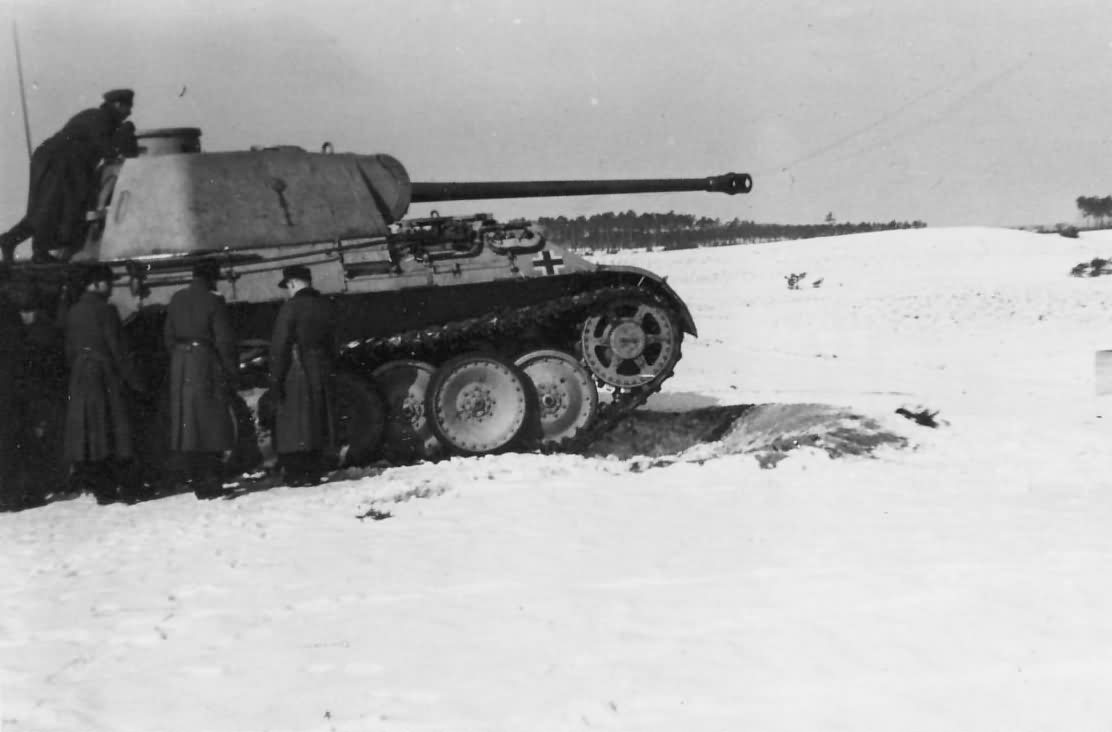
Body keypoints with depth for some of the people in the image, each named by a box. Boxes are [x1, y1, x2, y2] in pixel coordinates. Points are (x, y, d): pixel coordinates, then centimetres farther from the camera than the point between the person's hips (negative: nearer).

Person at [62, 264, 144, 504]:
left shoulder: (73, 312, 9)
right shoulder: (105, 310, -11)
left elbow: (70, 350, 13)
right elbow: (116, 348, -12)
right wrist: (132, 379, -7)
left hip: (80, 376, 7)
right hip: (105, 374, -7)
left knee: (85, 430, 10)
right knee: (109, 429, -4)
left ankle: (84, 482, 13)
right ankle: (107, 489, -5)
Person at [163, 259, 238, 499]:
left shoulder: (176, 300, 7)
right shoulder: (213, 301, -10)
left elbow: (168, 336, 11)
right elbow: (224, 340, -9)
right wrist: (231, 372, -3)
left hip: (180, 367, 5)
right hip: (206, 364, -5)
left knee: (186, 422, 11)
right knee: (210, 422, 0)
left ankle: (193, 477, 15)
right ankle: (210, 482, -2)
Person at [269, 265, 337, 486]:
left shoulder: (292, 306, -12)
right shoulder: (325, 306, 8)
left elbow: (279, 346, -13)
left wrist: (275, 379, -10)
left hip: (296, 375, -6)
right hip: (321, 374, 6)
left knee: (293, 425, -1)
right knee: (316, 424, 11)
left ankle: (297, 474, -4)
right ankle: (315, 472, 13)